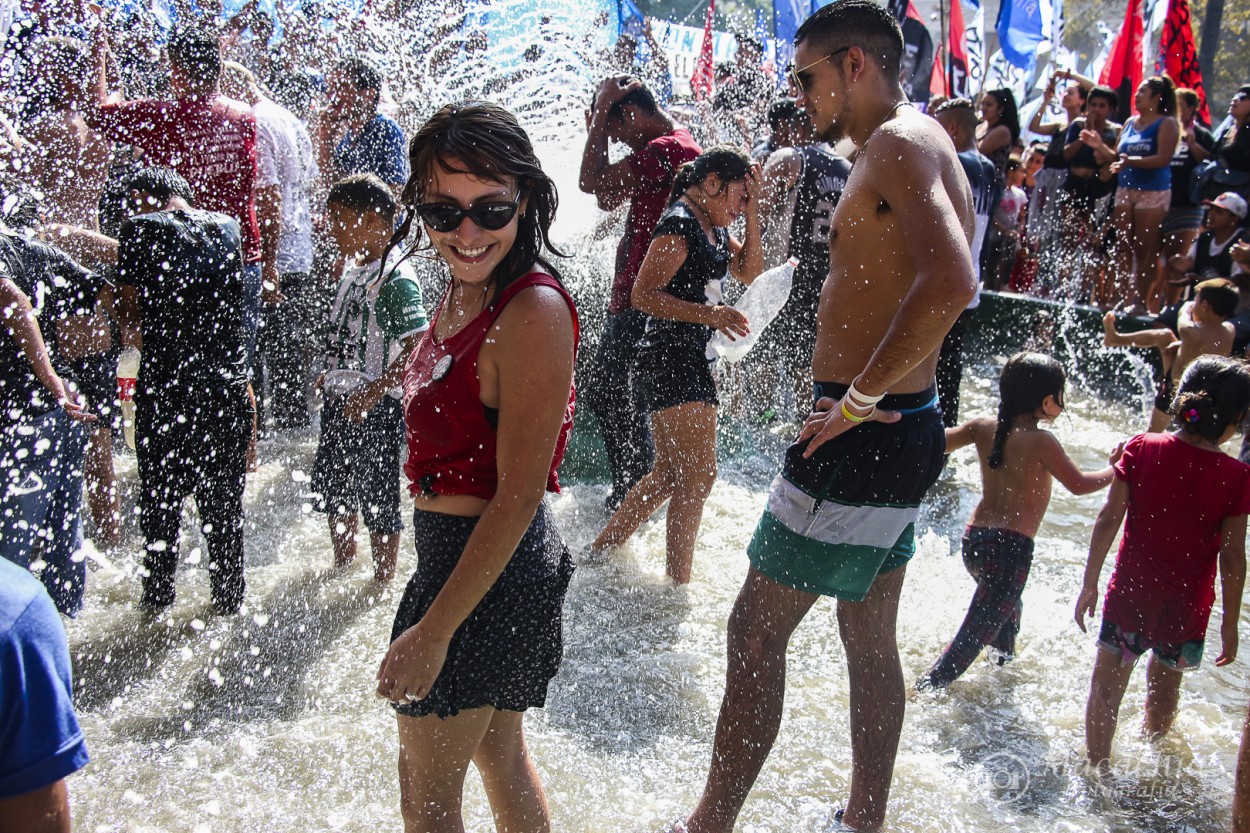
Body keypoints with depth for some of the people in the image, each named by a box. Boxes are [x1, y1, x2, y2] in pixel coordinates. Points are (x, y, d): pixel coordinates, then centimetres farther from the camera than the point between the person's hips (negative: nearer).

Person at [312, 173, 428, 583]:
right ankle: (344, 562, 42)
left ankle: (383, 578, 22)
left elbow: (417, 349, -25)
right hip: (340, 401, 9)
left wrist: (372, 392, -26)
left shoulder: (395, 280, -20)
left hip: (376, 408, -9)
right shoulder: (352, 270, 8)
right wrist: (332, 375, 17)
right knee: (329, 485, 21)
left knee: (376, 498, 3)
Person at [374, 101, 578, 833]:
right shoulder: (464, 292, 4)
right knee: (500, 752, 26)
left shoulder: (533, 312, -24)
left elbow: (518, 496, -24)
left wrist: (433, 630, -22)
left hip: (492, 566, -9)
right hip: (457, 547, 9)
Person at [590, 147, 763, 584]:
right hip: (671, 358, -10)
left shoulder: (712, 227, 16)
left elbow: (748, 272, 15)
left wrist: (752, 215, 6)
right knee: (699, 474, -7)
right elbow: (643, 294, -20)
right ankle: (678, 582, 2)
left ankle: (600, 551, 26)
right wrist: (707, 313, -28)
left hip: (694, 360, 10)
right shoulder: (679, 224, -14)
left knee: (671, 473, 16)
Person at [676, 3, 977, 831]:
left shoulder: (900, 142, -14)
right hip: (896, 431, 11)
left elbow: (949, 282, -32)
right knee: (870, 638, 19)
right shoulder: (920, 147, 18)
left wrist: (856, 401, -25)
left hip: (866, 438, -11)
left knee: (755, 632, -2)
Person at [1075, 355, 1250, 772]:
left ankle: (1097, 768, 14)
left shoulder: (1141, 448, -11)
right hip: (1186, 604, 1)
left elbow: (1109, 519, -10)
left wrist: (1090, 583, -1)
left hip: (1129, 592, -1)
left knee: (1106, 686, 10)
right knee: (1164, 691, 24)